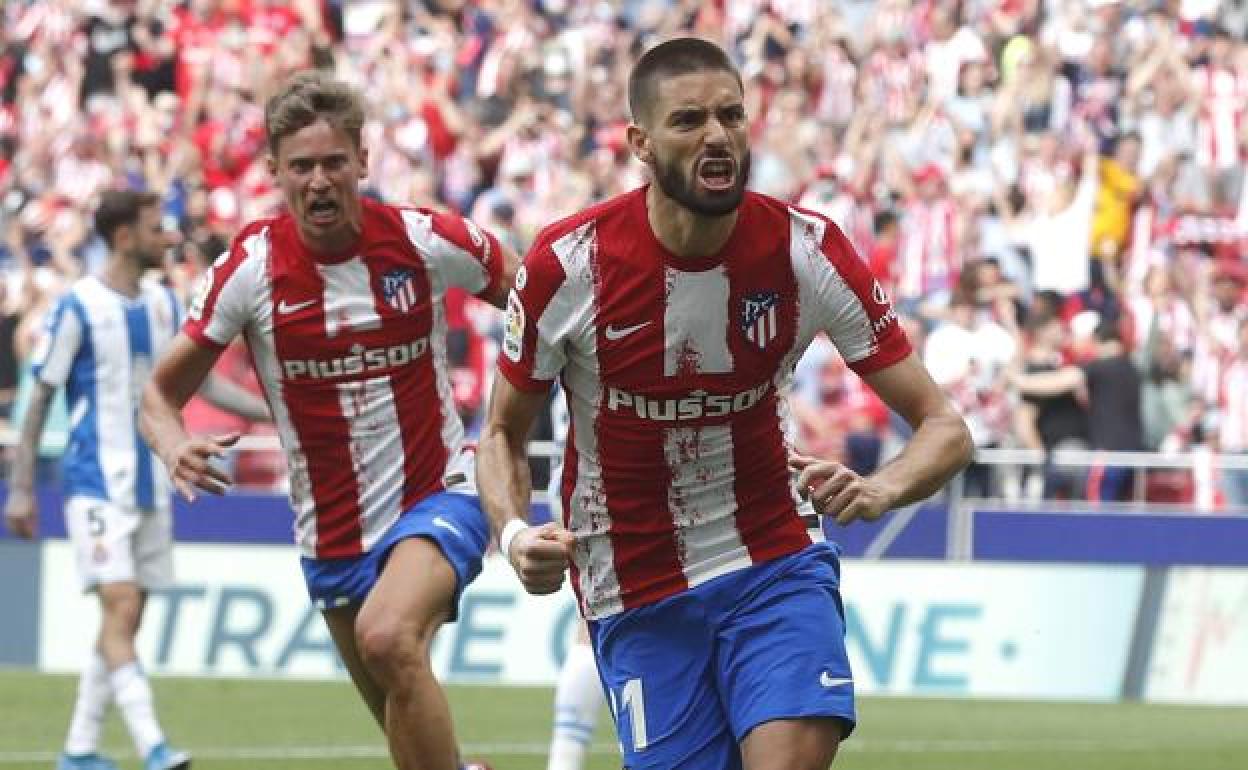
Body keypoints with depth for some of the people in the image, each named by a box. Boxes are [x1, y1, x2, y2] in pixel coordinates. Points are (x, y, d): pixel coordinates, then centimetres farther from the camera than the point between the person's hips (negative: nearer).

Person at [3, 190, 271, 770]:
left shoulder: (164, 304, 10)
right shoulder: (79, 307, -9)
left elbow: (202, 382, 17)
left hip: (150, 483, 7)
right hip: (96, 482, -7)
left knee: (125, 622, 6)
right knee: (120, 607, -17)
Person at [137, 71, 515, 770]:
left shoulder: (426, 241, -11)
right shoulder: (250, 268, -8)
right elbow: (162, 392, -2)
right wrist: (176, 448, -24)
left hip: (438, 493, -3)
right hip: (331, 525, 3)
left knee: (388, 636, -33)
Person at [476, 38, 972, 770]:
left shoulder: (808, 249, -12)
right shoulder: (566, 265, -14)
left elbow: (945, 428, -10)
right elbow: (503, 434, 2)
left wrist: (880, 489, -32)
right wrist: (514, 532, -19)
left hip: (777, 564, 0)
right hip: (636, 593, 0)